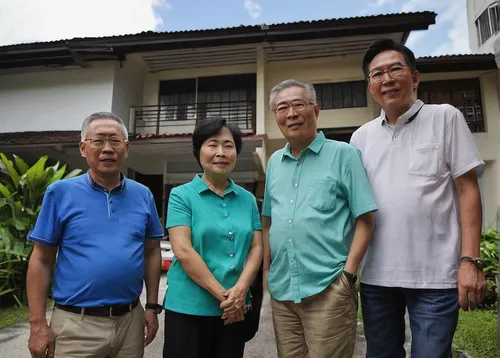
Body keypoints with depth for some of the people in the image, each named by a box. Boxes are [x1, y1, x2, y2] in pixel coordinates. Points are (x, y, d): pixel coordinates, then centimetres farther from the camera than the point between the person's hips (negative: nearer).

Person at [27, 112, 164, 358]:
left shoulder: (143, 195, 2)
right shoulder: (60, 192, -5)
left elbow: (152, 253, 7)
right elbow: (41, 260, -3)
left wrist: (152, 307, 4)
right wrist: (38, 323, -5)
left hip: (130, 320, 3)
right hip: (76, 324, -2)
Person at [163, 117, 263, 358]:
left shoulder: (248, 199, 7)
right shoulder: (181, 195, -4)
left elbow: (256, 248, 3)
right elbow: (183, 251, -13)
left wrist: (240, 289, -13)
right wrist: (222, 294, -15)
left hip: (235, 310, 4)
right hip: (189, 307, -3)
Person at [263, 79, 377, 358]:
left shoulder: (344, 154, -3)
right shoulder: (274, 162, 11)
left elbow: (365, 220, -6)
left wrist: (348, 273, -12)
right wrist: (266, 269, 8)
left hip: (328, 289, -4)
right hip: (281, 290, 5)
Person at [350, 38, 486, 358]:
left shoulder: (445, 118, 1)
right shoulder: (361, 137, 9)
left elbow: (467, 189, -3)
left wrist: (470, 260, -10)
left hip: (435, 274, -3)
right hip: (376, 275, 4)